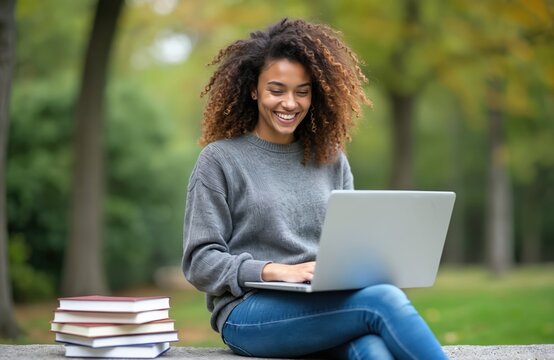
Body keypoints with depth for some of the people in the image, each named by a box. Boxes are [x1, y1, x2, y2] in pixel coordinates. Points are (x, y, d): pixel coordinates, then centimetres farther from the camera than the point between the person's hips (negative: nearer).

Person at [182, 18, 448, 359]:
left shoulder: (331, 160, 16)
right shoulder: (220, 159, 3)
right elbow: (200, 261, -2)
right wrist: (279, 271, -17)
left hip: (327, 306, 4)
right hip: (249, 312, -4)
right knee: (383, 301, -30)